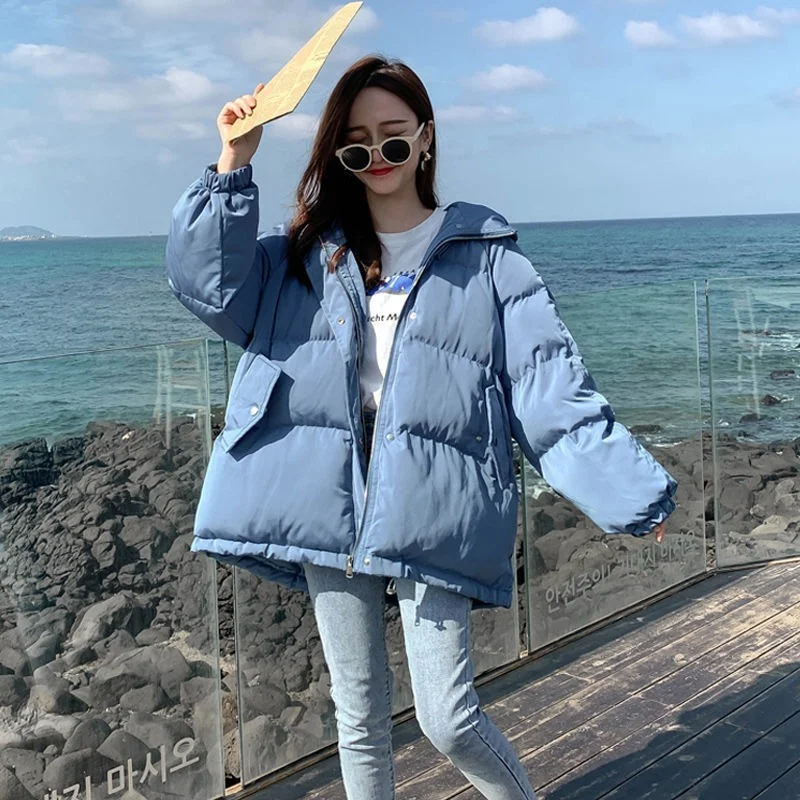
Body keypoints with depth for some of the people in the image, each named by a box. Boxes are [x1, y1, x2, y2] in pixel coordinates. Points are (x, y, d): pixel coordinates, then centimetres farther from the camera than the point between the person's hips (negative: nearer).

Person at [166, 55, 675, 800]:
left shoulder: (484, 257, 3)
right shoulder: (305, 257, 13)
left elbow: (552, 391, -4)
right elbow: (207, 278, -1)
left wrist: (631, 489, -13)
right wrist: (233, 164, -7)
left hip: (432, 513, -3)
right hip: (329, 507, 3)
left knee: (448, 719, -1)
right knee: (360, 715, 14)